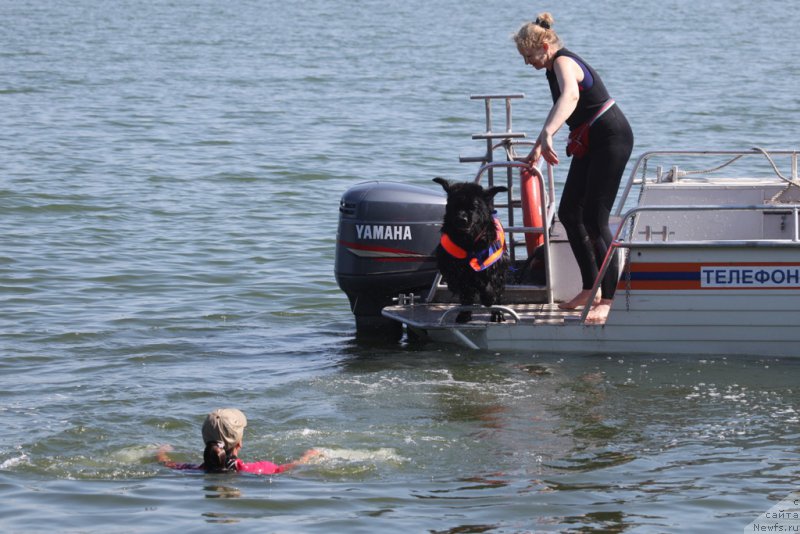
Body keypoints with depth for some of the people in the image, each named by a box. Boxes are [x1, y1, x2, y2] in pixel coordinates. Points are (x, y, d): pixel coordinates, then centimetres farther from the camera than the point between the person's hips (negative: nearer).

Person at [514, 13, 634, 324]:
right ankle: (590, 289, 20)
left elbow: (570, 96, -43)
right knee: (569, 212, 13)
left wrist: (547, 134, -57)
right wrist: (539, 147, 35)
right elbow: (560, 107, 30)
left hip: (611, 137, -11)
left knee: (595, 218, -14)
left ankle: (608, 300, -14)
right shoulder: (555, 67, 13)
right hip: (590, 142, 11)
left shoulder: (563, 62, -19)